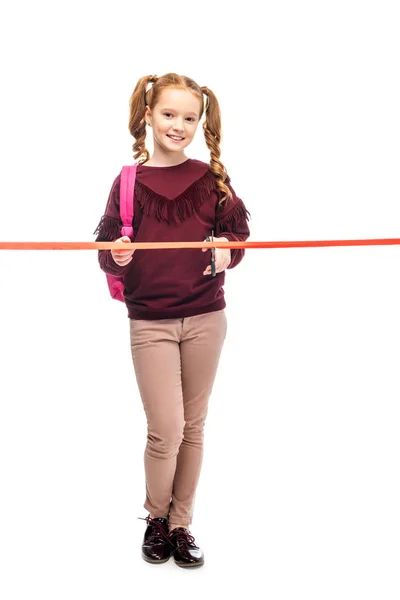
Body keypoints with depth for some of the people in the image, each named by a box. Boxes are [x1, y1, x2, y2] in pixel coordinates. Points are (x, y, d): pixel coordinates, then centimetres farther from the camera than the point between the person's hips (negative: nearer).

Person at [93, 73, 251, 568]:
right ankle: (156, 518, 23)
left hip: (205, 318, 2)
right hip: (150, 322, -2)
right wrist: (118, 257, -18)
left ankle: (181, 524, 27)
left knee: (193, 427, 10)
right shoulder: (128, 182, 1)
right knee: (166, 429, -4)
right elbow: (108, 253, 4)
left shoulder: (211, 178, 3)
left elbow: (237, 230, 11)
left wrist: (227, 250, -10)